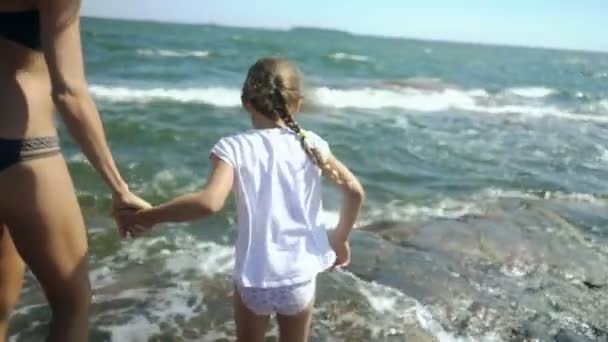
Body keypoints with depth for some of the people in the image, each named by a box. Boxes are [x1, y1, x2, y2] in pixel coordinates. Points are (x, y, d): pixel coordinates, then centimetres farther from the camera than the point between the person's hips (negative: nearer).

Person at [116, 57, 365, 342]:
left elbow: (210, 202, -26)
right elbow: (354, 190, -5)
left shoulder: (234, 147, -11)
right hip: (301, 275, 2)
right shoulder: (311, 143, -2)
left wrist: (145, 217, -16)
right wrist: (340, 239, 10)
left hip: (255, 278, -1)